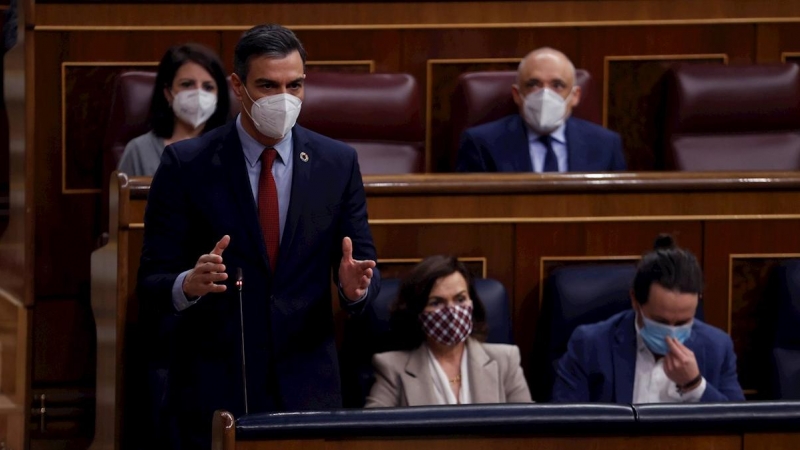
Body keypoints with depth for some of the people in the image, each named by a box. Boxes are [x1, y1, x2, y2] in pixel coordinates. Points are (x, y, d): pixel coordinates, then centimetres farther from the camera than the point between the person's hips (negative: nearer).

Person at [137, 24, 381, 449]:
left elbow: (364, 264, 7)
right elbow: (152, 283, -4)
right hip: (213, 386, -2)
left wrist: (356, 285, -17)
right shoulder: (186, 163, -3)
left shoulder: (337, 163, 4)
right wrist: (189, 284, -27)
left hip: (306, 386, 2)